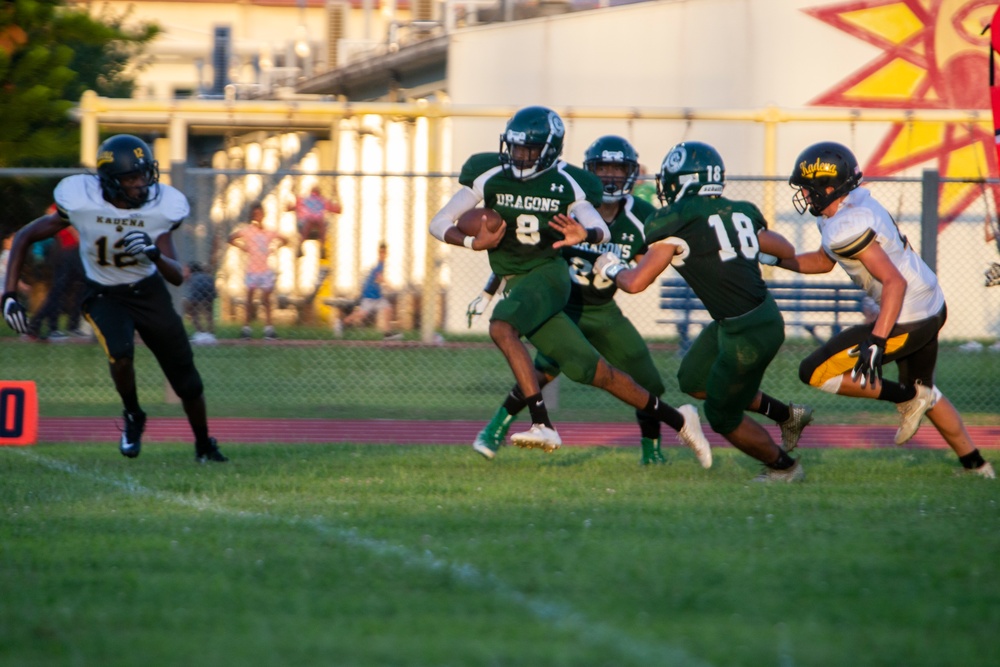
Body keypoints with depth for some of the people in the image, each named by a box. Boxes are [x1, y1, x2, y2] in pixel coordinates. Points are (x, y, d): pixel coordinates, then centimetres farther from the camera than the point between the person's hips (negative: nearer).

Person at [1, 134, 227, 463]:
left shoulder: (161, 207, -20)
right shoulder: (80, 201, -25)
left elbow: (177, 276, -20)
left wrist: (153, 254, -42)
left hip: (148, 291, 2)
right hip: (104, 296, -2)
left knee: (186, 379, 5)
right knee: (120, 354, -30)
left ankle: (204, 445, 31)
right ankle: (133, 418, 0)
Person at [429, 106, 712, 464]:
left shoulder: (566, 184, -3)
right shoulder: (489, 177, 1)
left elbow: (602, 231, -8)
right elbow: (439, 223, 2)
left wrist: (585, 235, -31)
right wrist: (473, 242, -17)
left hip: (548, 274, -4)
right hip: (515, 284, 4)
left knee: (501, 326, -32)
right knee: (589, 370, 2)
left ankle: (543, 426, -34)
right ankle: (676, 420, 15)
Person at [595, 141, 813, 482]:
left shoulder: (677, 223, -14)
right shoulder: (738, 212, 7)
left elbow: (636, 283, -13)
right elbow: (786, 252, 20)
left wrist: (612, 268, 9)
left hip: (750, 332, -8)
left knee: (723, 416, 13)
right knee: (694, 380, 25)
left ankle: (784, 466, 29)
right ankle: (786, 415, 31)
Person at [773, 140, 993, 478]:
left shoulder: (846, 228, -24)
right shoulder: (856, 203, 6)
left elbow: (894, 281, -29)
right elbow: (824, 261, 22)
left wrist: (876, 341, -33)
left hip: (909, 321, -10)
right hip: (934, 307, 10)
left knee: (815, 373, -5)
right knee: (922, 391, 31)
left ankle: (908, 399, 1)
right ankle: (975, 464, 36)